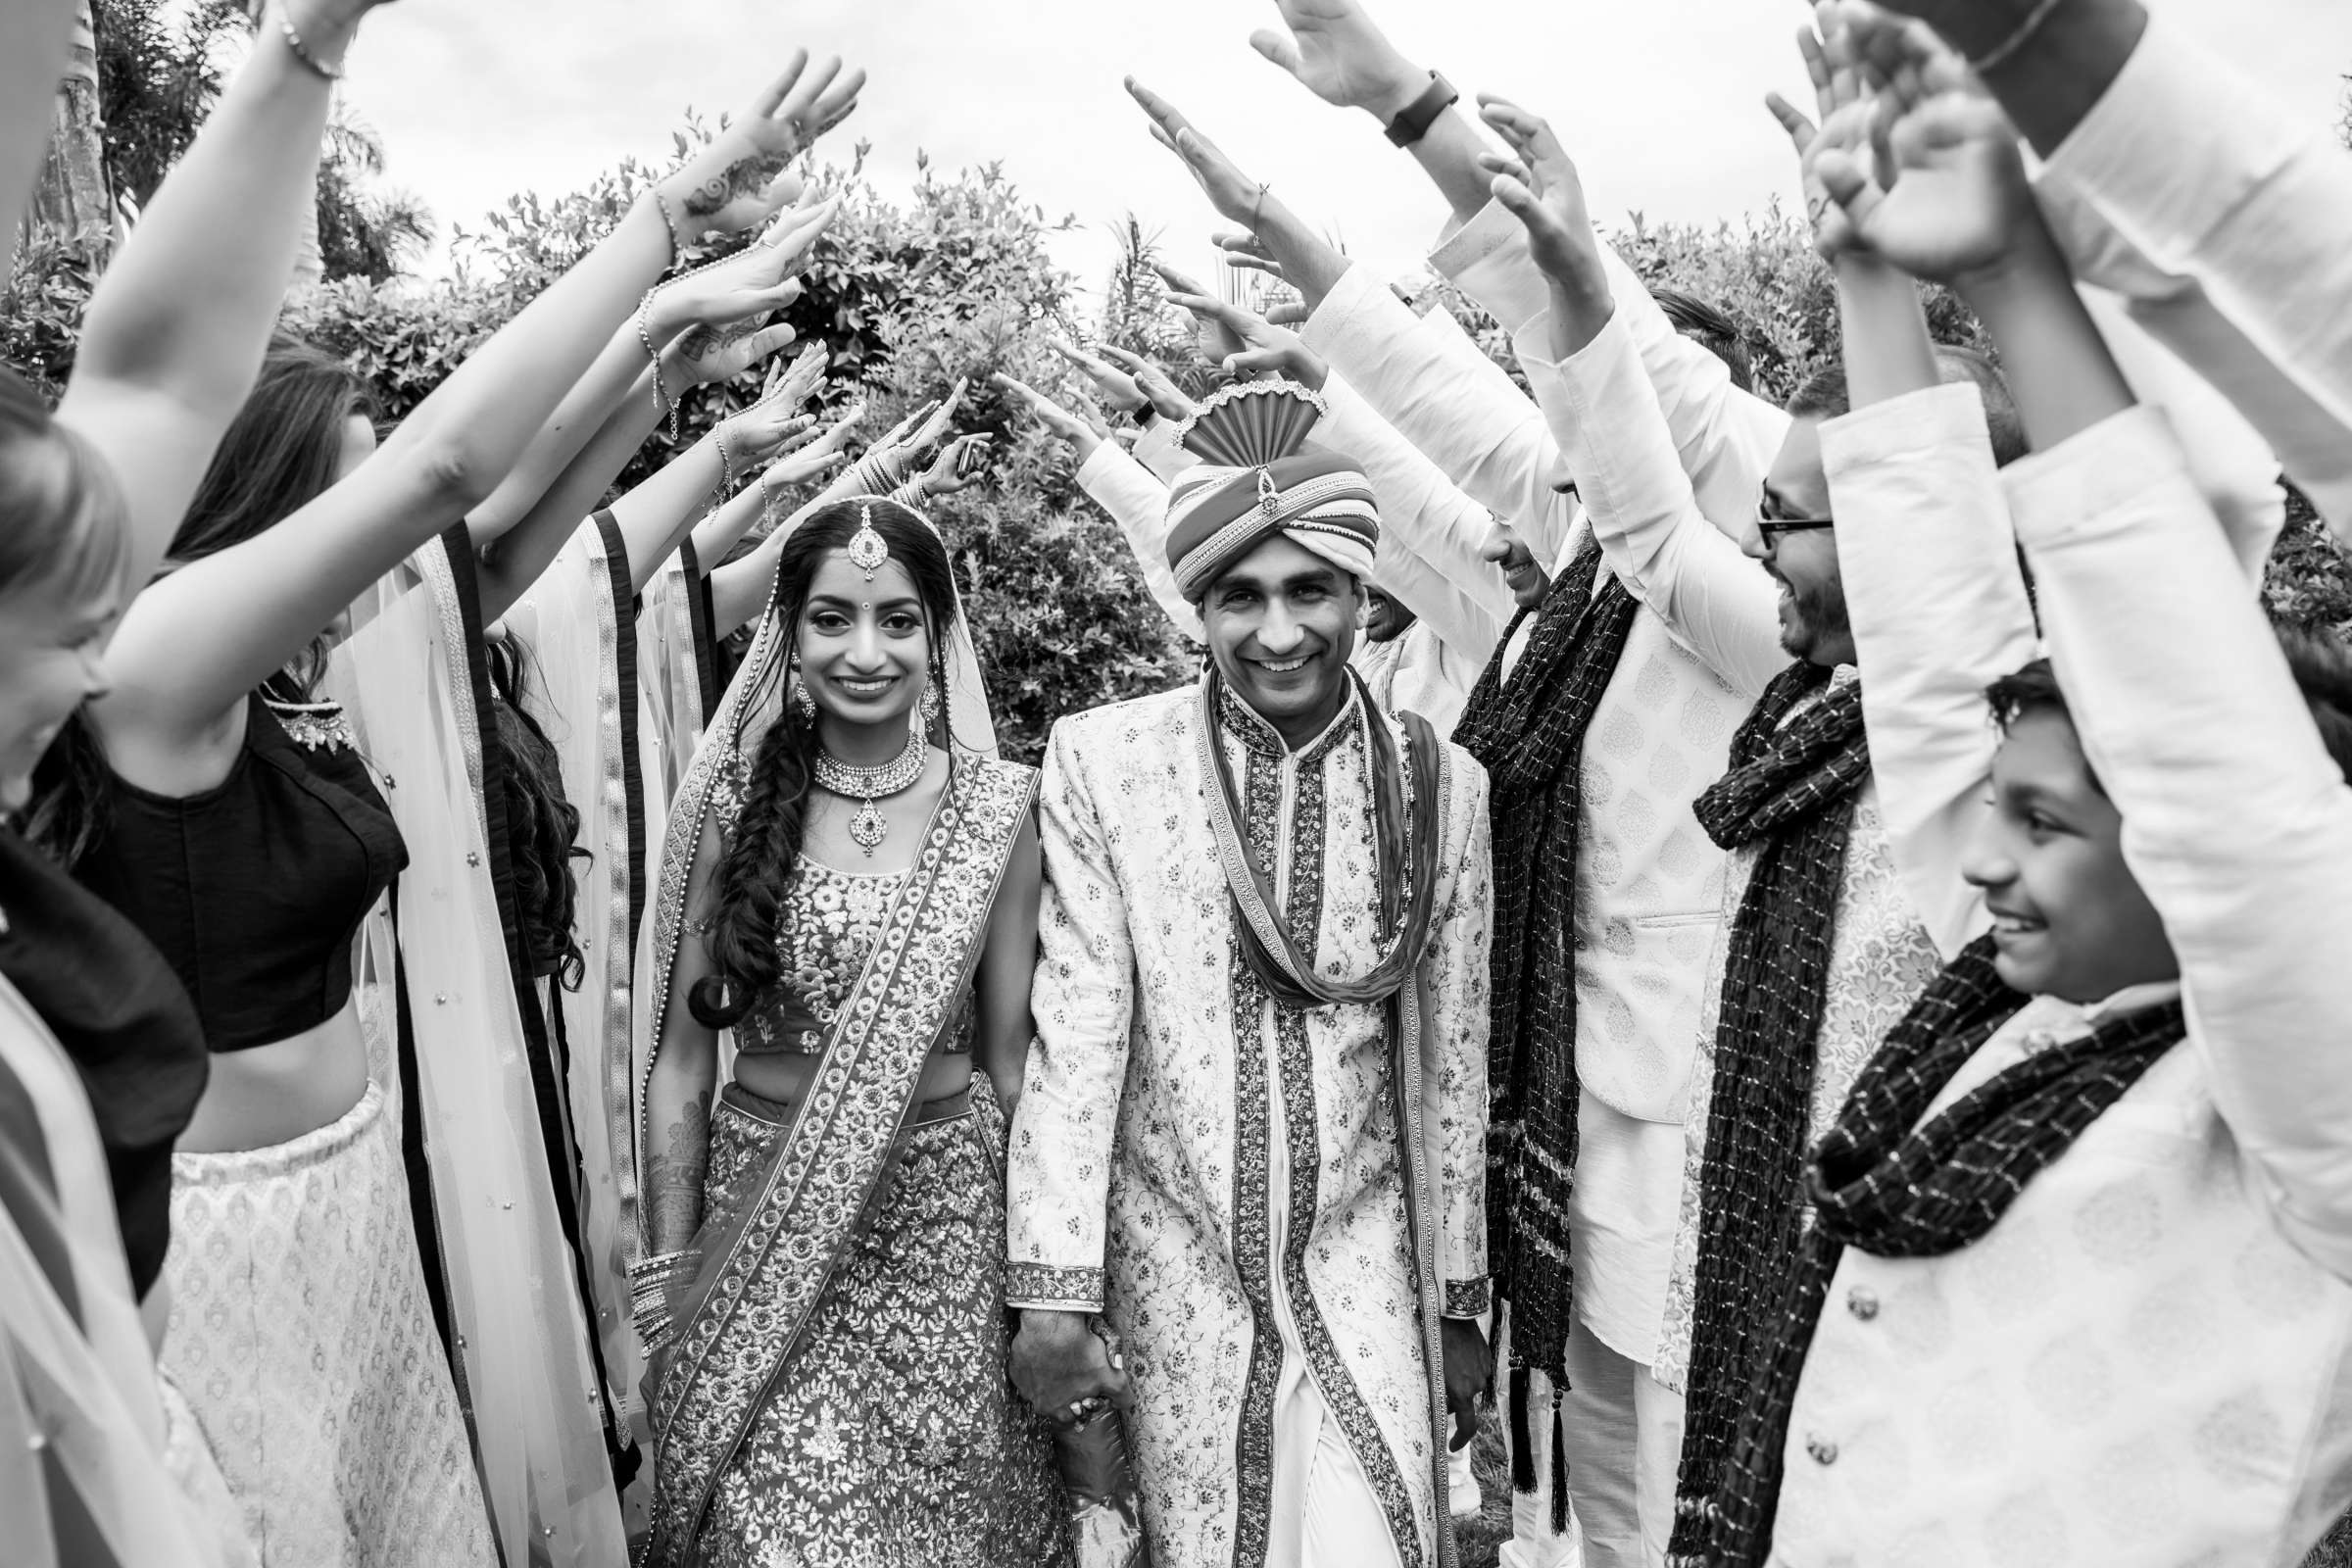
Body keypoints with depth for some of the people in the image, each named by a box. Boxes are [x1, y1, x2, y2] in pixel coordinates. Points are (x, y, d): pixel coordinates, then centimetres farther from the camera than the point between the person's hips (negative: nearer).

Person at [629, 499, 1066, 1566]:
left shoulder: (997, 808, -5)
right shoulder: (733, 802, -6)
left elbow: (1008, 1057, 0)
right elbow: (678, 1057, -1)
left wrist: (1040, 1264, 2)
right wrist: (667, 1269, -2)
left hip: (945, 1215, 1)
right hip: (763, 1220, 0)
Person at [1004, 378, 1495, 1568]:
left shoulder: (1443, 786, -2)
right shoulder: (1101, 759, -8)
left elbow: (1451, 1068, 3)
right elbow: (1077, 1026, -8)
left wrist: (1460, 1303, 9)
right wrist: (1054, 1293, -10)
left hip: (1363, 1264, 1)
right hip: (1175, 1262, 0)